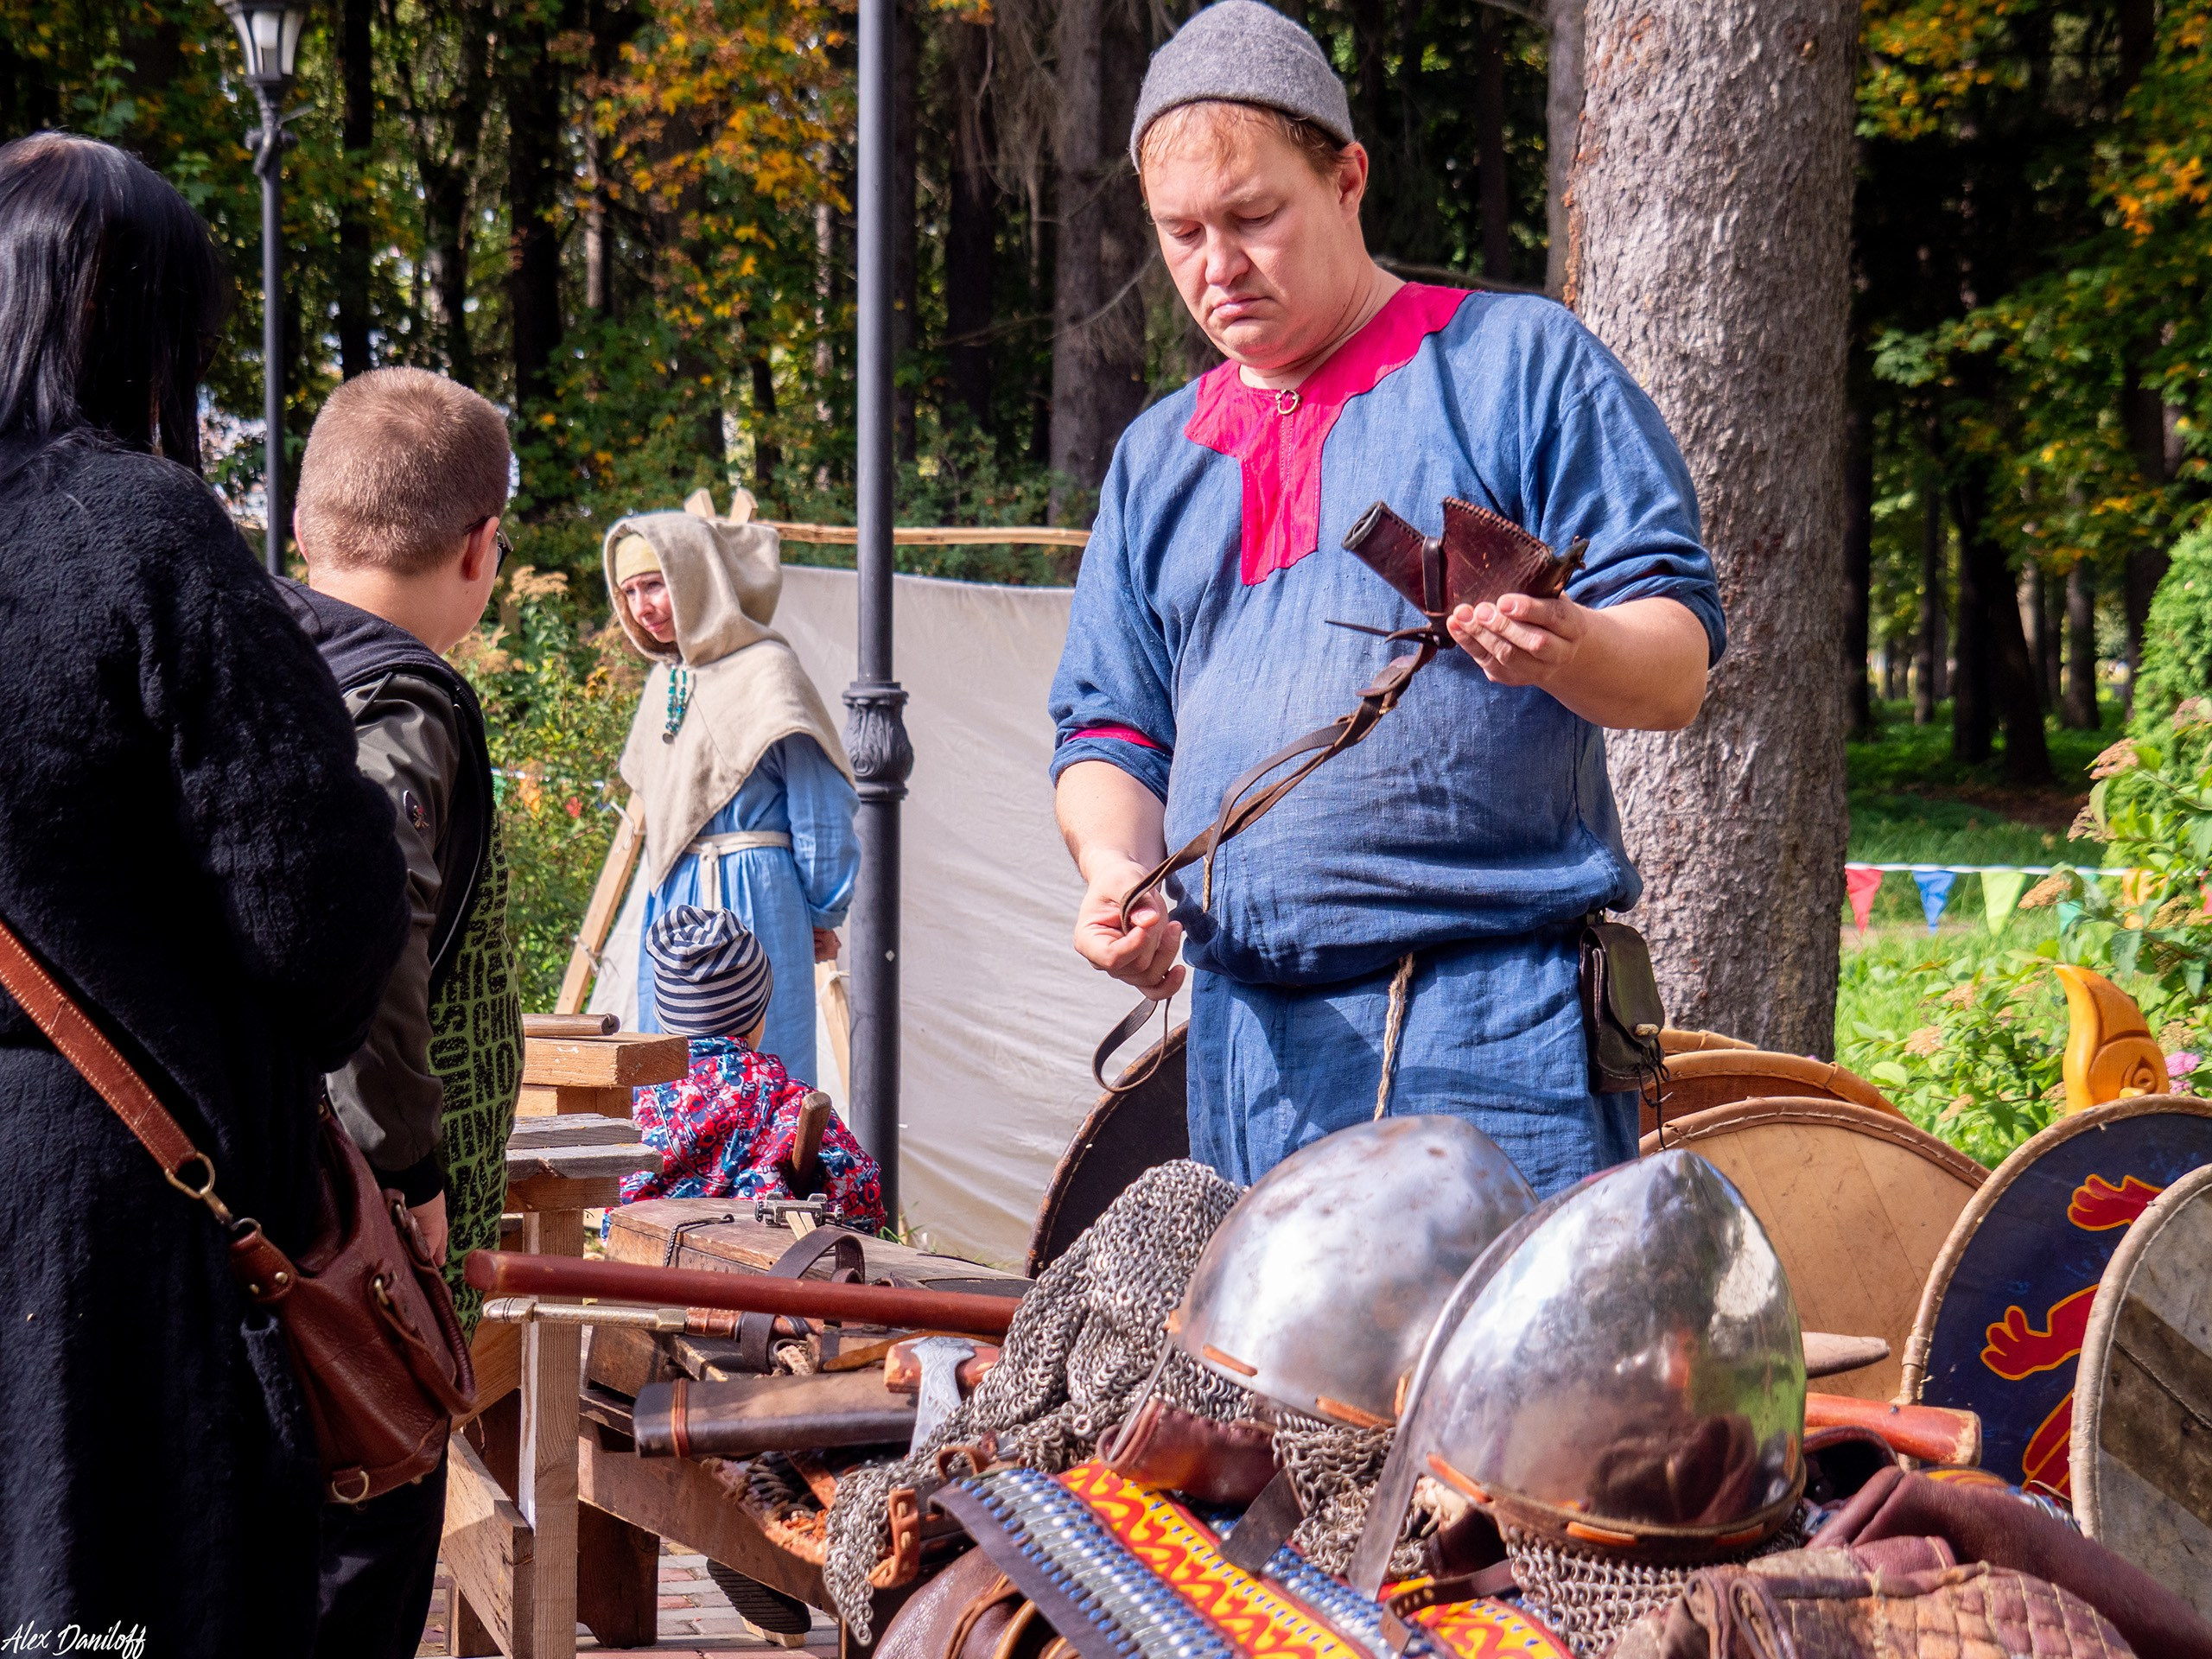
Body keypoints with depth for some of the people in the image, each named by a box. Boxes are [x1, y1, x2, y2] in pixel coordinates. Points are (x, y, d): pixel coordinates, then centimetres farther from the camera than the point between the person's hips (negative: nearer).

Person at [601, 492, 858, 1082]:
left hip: (751, 902, -8)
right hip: (670, 902, 8)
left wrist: (821, 915, -4)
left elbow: (822, 806, -9)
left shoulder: (765, 669, -10)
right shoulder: (666, 676, 12)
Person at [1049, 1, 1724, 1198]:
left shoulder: (1516, 361, 5)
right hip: (1247, 1036, 5)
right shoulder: (1156, 458, 21)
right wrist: (1115, 867, -3)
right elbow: (1110, 729, 20)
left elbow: (1680, 669, -2)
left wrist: (1572, 649, -25)